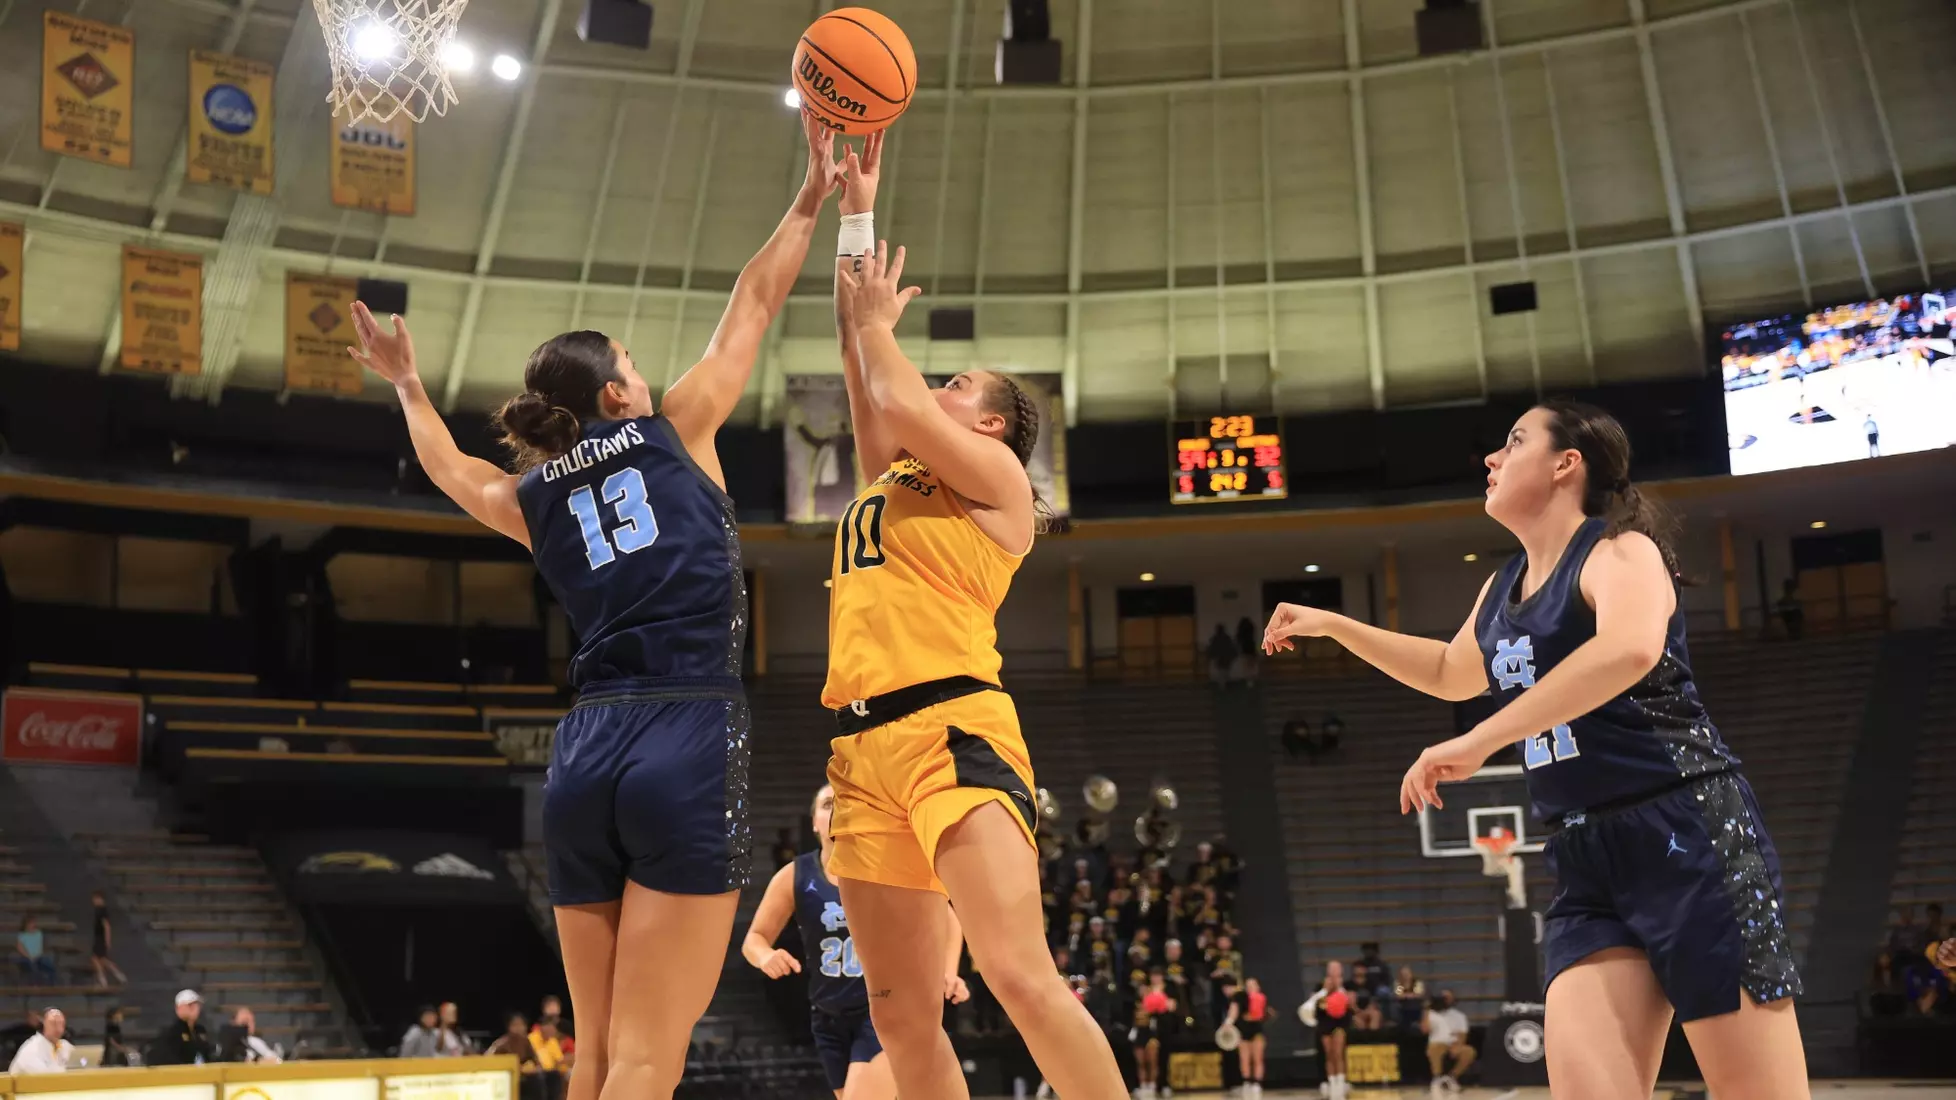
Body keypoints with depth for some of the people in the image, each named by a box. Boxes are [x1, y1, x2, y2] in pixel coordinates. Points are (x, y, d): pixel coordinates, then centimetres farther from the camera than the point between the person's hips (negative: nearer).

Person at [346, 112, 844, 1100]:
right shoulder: (673, 431, 8)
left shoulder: (532, 498, 17)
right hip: (688, 743, -5)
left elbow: (452, 470, 41)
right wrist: (812, 194, 27)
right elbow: (755, 302, 17)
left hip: (583, 755, 5)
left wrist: (407, 385, 56)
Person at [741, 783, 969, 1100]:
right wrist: (766, 956, -21)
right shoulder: (794, 877, -3)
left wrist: (948, 973, -10)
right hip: (830, 1017, 4)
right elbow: (754, 939, 3)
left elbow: (946, 919, 5)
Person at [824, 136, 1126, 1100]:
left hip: (950, 730, -7)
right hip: (863, 747, 7)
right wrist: (856, 211, 27)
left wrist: (875, 321, 11)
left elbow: (900, 406, -8)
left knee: (1023, 980, -20)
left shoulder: (994, 476, 7)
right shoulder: (891, 477, 26)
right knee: (901, 1017, 5)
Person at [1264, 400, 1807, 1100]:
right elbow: (1451, 673, 37)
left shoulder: (1619, 551, -9)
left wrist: (1476, 744, -34)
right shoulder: (1500, 591, 16)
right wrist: (1331, 625, 32)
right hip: (1586, 863, 7)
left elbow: (1630, 650, -33)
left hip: (1687, 839, -7)